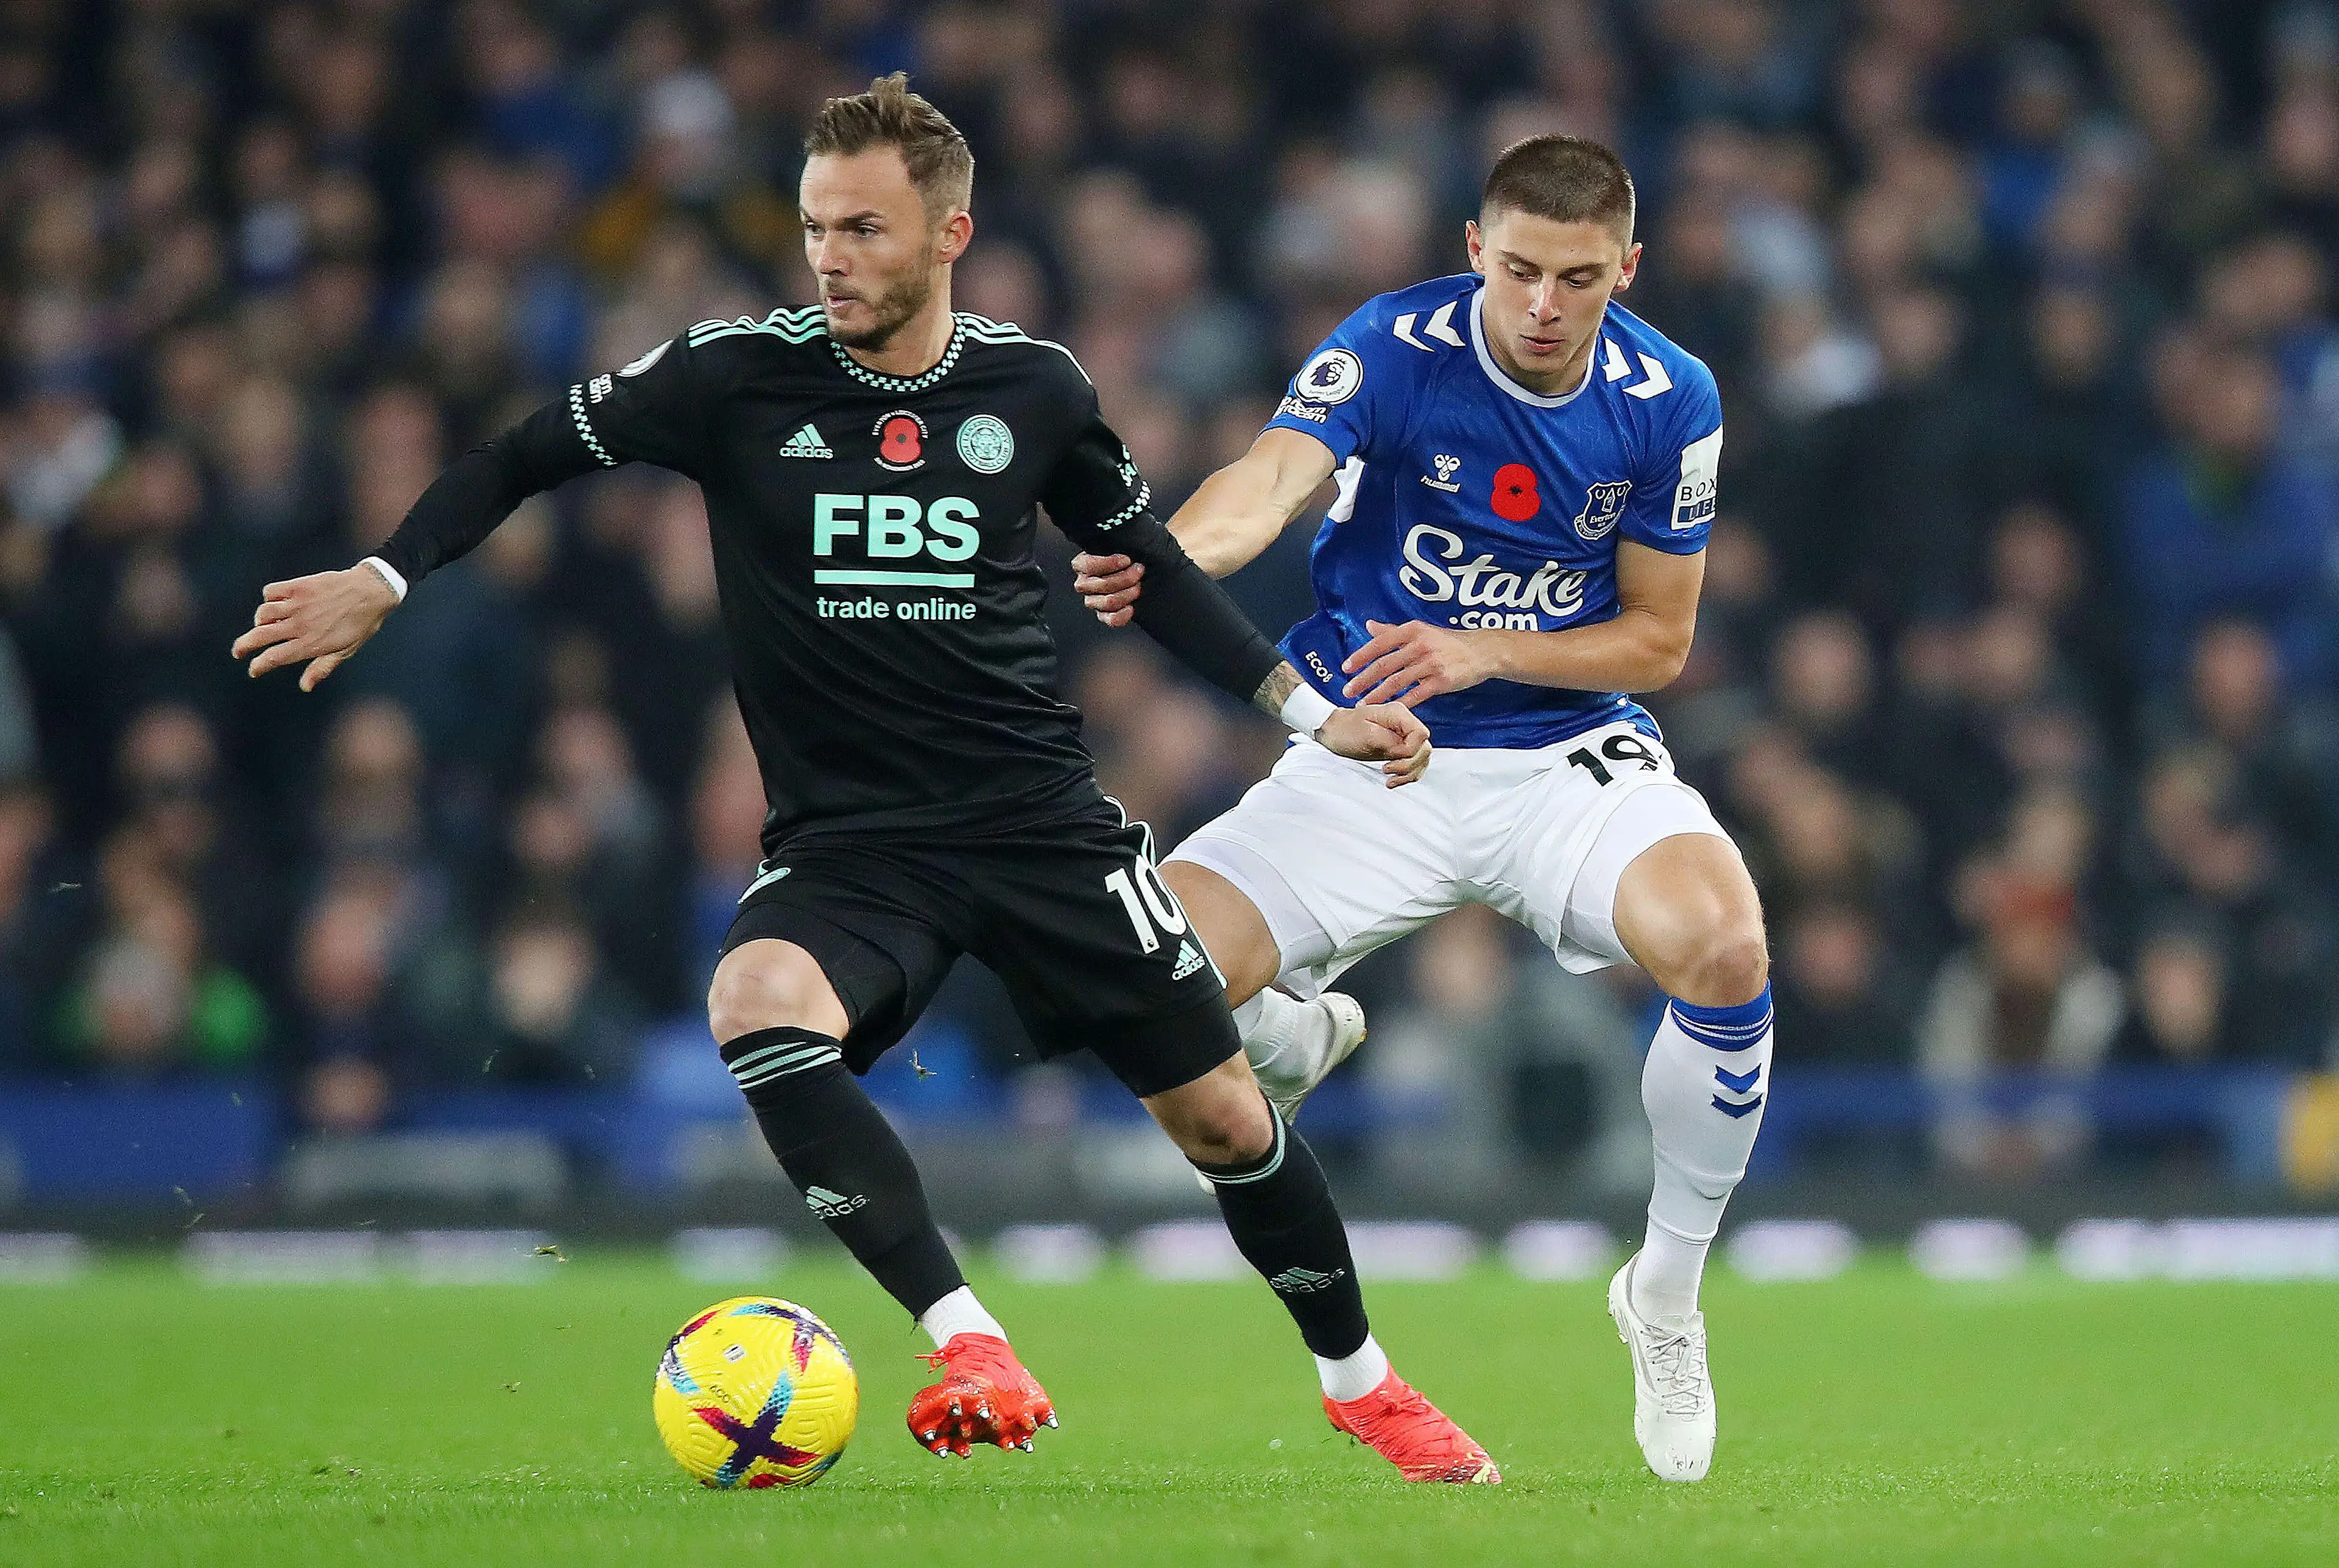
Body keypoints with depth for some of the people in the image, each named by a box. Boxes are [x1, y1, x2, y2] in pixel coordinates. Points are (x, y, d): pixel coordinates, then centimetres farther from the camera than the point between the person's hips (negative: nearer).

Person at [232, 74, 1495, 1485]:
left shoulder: (1032, 389, -1)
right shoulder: (739, 376, -6)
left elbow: (1149, 564, 15)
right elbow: (533, 456, 6)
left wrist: (1309, 707, 11)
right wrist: (384, 580, -5)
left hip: (1042, 820, 1)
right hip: (846, 840, -1)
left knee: (1220, 1110, 2)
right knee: (758, 1004, -34)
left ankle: (1358, 1379, 29)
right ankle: (969, 1346, -34)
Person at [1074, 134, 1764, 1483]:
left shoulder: (1668, 399, -6)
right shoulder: (1395, 350, -14)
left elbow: (1658, 639, 1)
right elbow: (1271, 480, -32)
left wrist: (1483, 652, -17)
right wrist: (1161, 556, -55)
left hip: (1572, 758, 0)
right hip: (1370, 764, 0)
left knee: (1722, 945, -32)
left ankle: (1668, 1292, -6)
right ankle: (1299, 1033, 20)